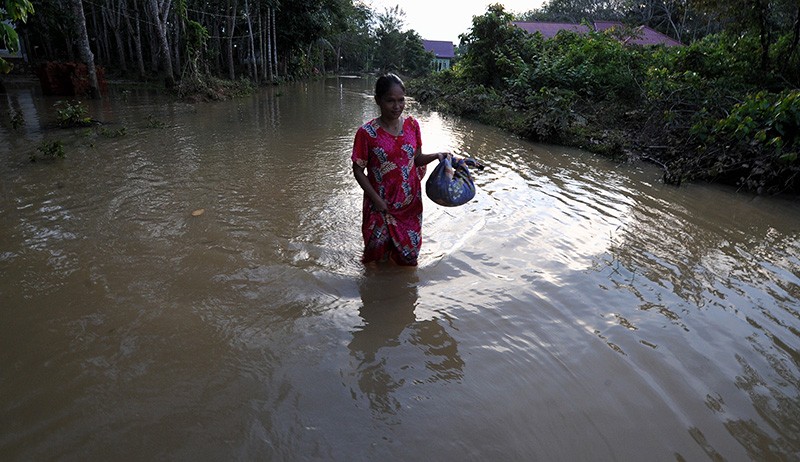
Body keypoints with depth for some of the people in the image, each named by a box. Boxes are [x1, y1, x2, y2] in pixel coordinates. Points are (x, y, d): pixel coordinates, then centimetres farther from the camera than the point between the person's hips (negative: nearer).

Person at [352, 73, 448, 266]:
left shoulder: (412, 125, -4)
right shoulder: (367, 132, -16)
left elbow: (416, 159, 6)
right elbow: (358, 170, -9)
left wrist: (436, 156, -13)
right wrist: (376, 199, -14)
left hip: (410, 202, 3)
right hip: (380, 203, -3)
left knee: (409, 251, 17)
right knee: (378, 249, 14)